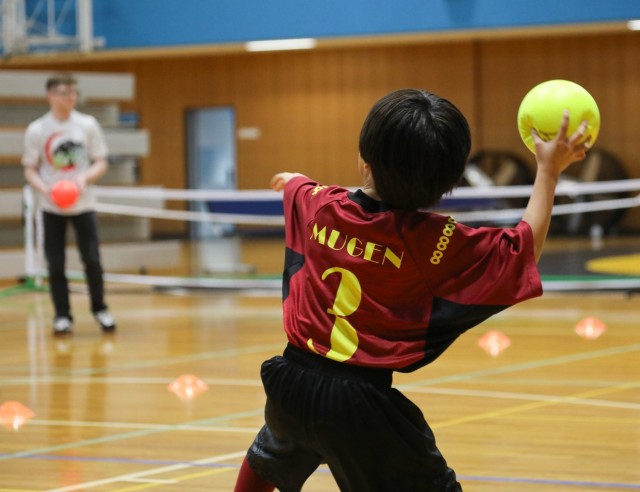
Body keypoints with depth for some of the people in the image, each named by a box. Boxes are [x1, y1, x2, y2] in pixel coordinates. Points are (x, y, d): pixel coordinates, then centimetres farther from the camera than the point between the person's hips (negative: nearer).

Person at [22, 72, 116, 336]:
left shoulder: (88, 124, -2)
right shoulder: (36, 130, -5)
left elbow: (101, 163, 2)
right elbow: (30, 170, 0)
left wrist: (84, 177, -18)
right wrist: (44, 188, -20)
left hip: (83, 204, 0)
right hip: (51, 208, 0)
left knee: (92, 260, -5)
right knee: (56, 265, 0)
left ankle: (100, 309, 14)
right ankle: (62, 316, 11)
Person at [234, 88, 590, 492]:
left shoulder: (318, 204, -2)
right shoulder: (435, 241, -14)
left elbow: (293, 184, 25)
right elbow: (525, 250, -3)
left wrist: (290, 179, 50)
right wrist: (549, 170, 6)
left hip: (292, 380, 5)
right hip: (361, 399, -5)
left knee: (267, 459, 34)